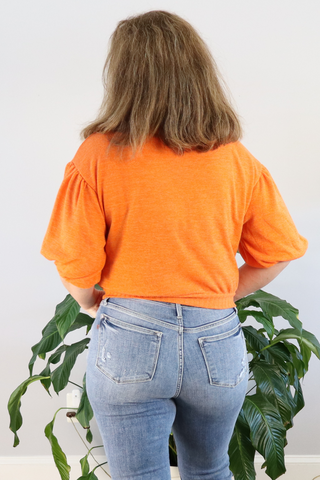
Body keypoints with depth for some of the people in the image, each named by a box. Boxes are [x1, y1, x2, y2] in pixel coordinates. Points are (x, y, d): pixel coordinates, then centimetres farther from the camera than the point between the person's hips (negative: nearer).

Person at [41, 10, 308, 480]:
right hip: (217, 342, 4)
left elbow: (76, 265, -10)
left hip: (128, 340, -3)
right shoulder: (236, 160, -3)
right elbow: (276, 252, 3)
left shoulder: (98, 154, -10)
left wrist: (90, 301, 11)